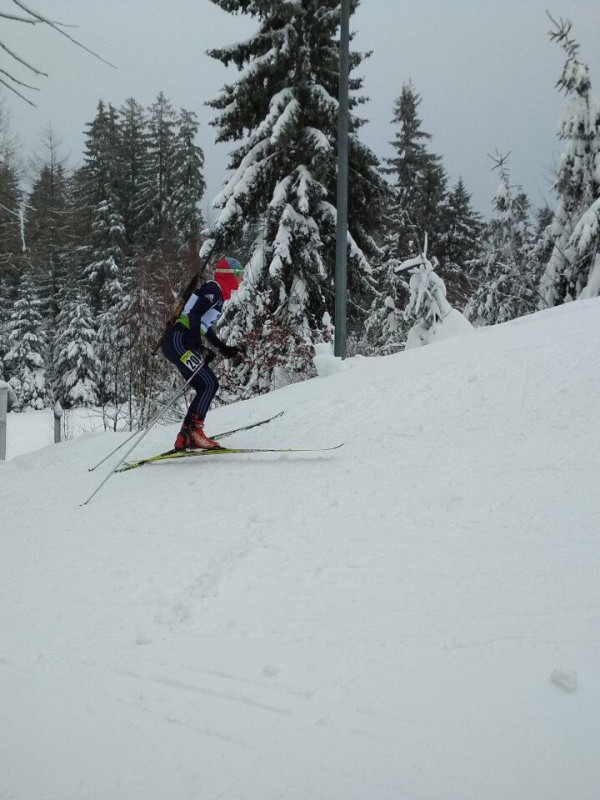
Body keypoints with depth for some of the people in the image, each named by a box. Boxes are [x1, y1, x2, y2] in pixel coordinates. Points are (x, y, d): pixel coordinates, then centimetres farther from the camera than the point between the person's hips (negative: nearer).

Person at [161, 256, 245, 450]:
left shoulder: (218, 295, 24)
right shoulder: (213, 289, -5)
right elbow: (194, 314, -19)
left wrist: (226, 350, 26)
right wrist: (196, 343, -29)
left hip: (185, 344, 10)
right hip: (178, 341, -10)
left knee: (206, 388, 6)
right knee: (209, 384, -16)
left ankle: (184, 438, 5)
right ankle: (194, 431, -19)